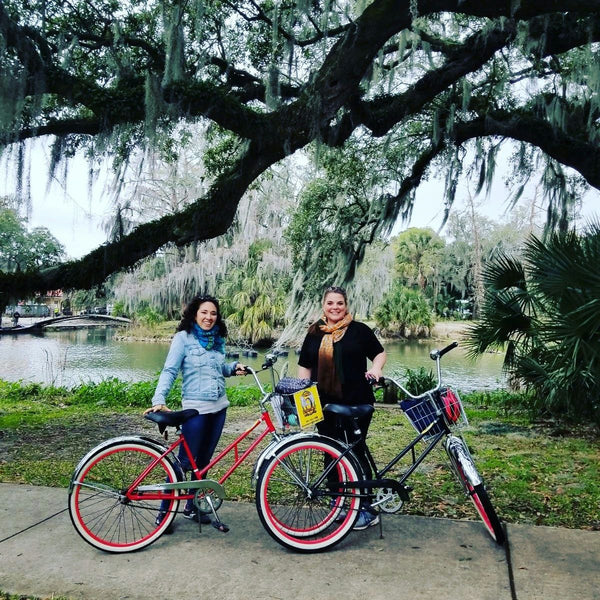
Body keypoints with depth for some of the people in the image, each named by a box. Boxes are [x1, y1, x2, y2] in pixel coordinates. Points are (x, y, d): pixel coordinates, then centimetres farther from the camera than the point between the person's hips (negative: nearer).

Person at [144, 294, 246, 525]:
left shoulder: (217, 340, 9)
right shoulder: (183, 337, -8)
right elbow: (169, 371, -13)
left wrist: (234, 367, 0)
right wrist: (159, 400, -25)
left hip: (219, 407, 6)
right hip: (195, 409, -6)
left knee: (203, 460, 14)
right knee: (185, 461, -3)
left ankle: (192, 506, 28)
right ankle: (164, 510, 13)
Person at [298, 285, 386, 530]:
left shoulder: (359, 330, 0)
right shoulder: (314, 333, 9)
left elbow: (379, 353, 8)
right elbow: (305, 367, 13)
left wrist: (376, 367, -12)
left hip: (356, 403, -4)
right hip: (324, 404, 4)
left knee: (355, 453, 0)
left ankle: (367, 509, 12)